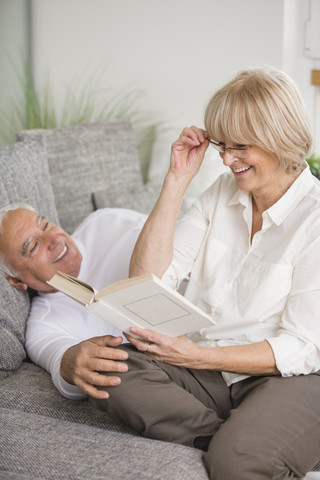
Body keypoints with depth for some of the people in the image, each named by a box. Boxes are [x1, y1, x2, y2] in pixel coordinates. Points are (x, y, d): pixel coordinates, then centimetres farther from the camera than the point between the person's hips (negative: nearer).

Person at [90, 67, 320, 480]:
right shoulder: (223, 191, 9)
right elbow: (147, 281, 0)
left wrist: (198, 356, -20)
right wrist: (176, 180, -4)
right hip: (208, 367, 6)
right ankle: (246, 443, -18)